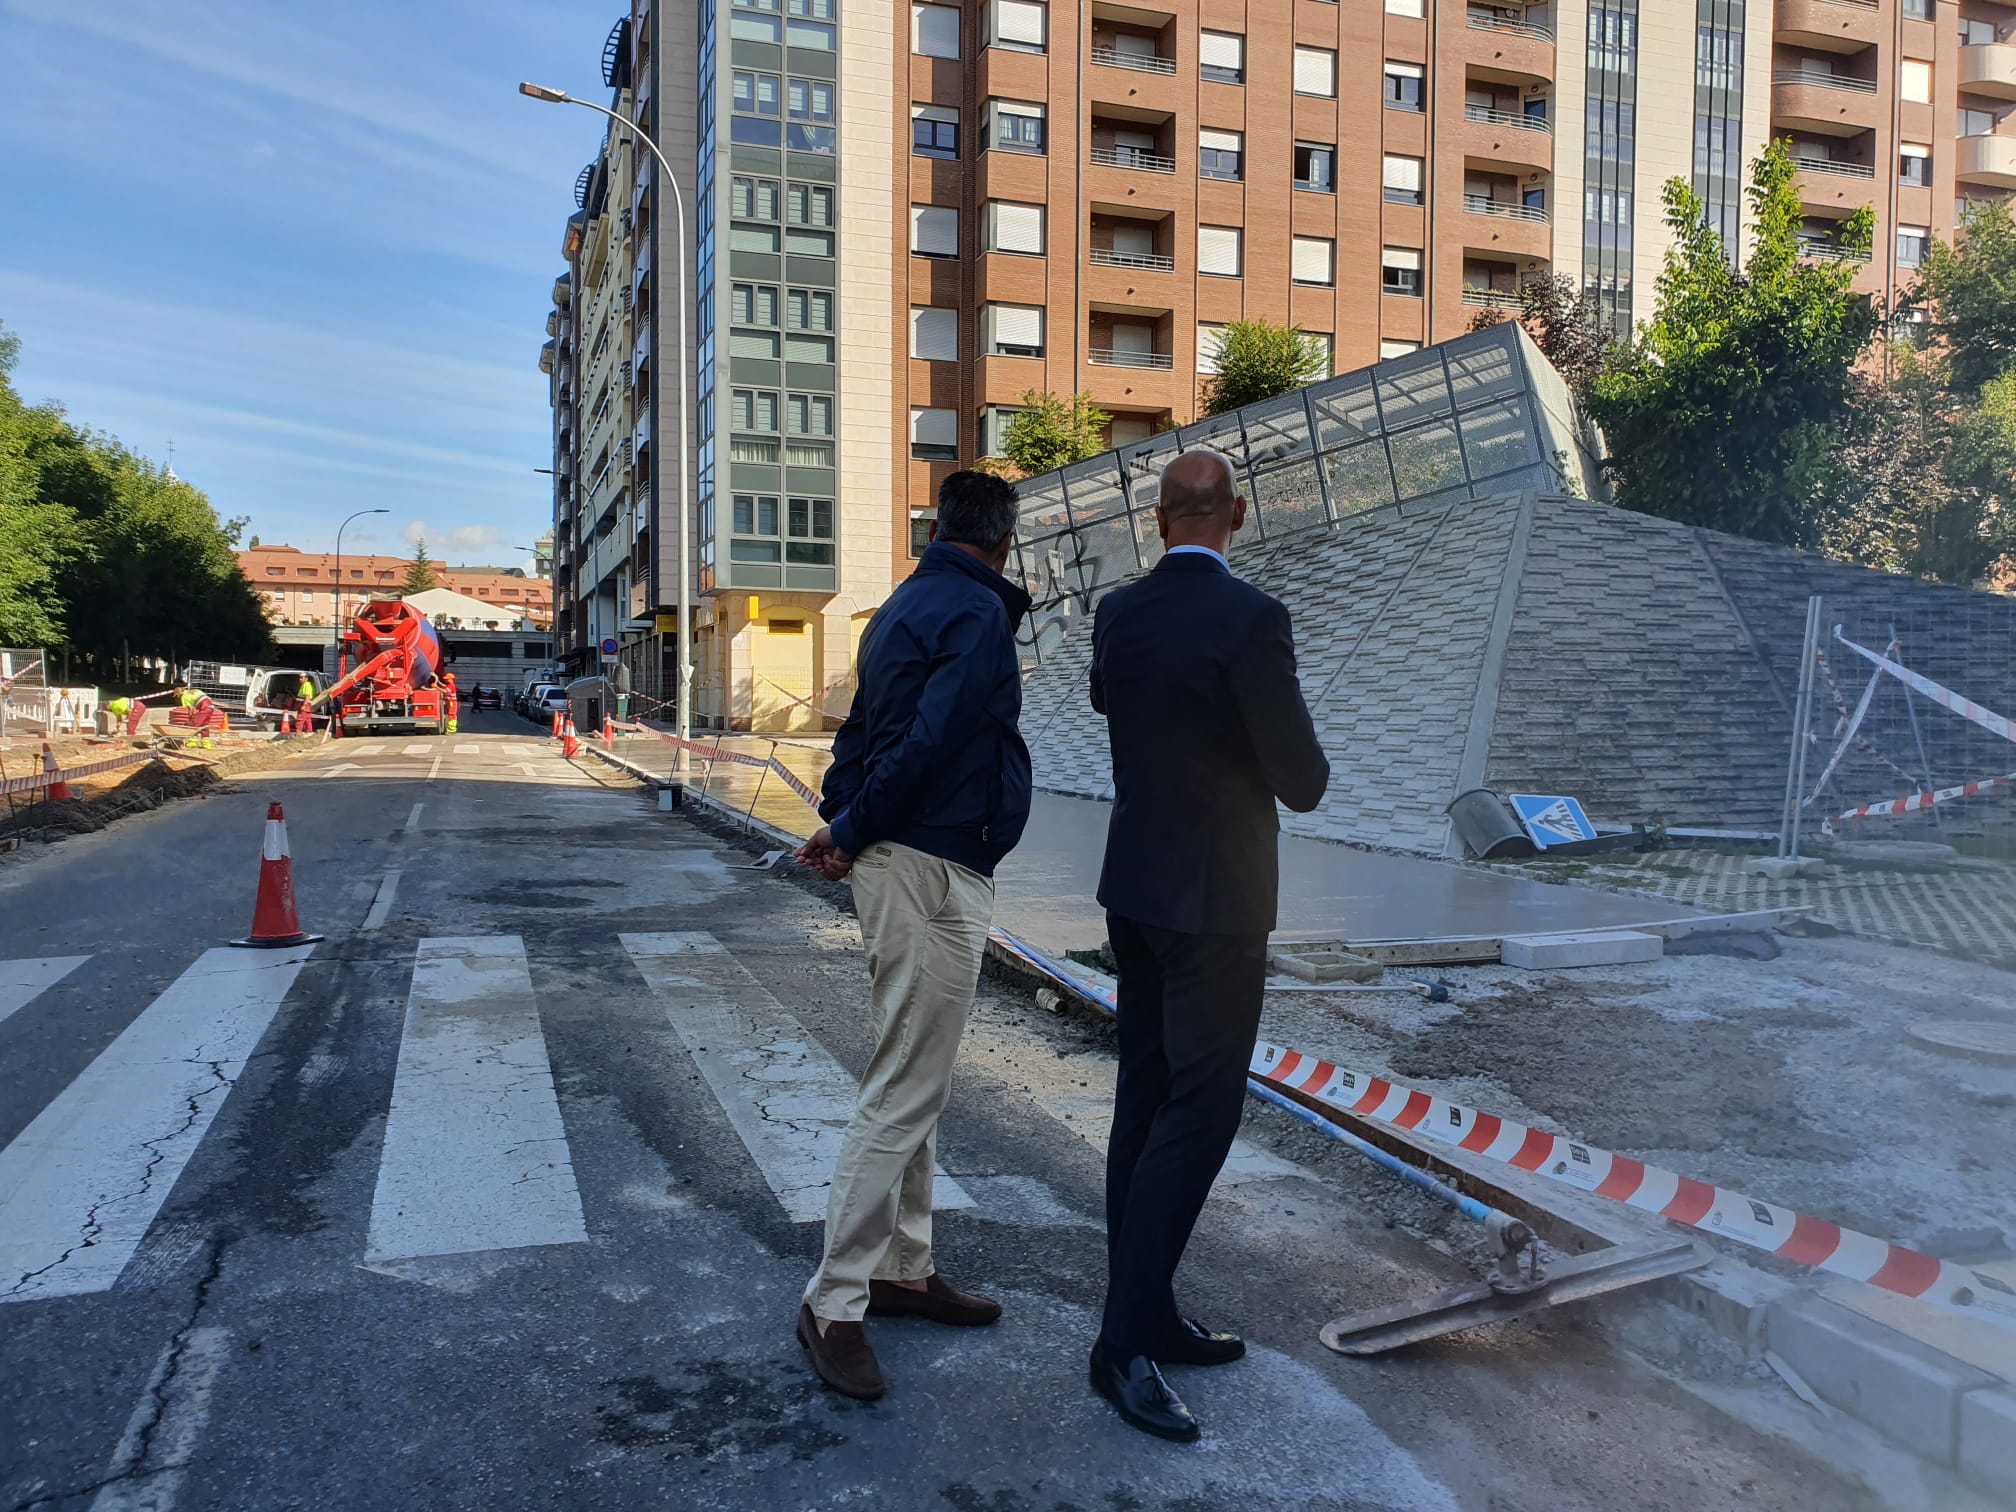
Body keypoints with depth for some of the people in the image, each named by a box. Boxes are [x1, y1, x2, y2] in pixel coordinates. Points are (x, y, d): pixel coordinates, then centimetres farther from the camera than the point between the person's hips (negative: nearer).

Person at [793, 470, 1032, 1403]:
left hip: (900, 864, 10)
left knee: (916, 1083, 18)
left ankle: (904, 1269, 29)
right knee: (903, 1094, -3)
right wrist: (853, 834, -12)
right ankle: (835, 1303, 7)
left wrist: (842, 821, 7)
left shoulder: (905, 606, 17)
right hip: (934, 873, -10)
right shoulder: (979, 613, -14)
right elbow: (929, 742, -22)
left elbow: (863, 726, 16)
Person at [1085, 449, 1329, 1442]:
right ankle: (1125, 1339, 1)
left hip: (1134, 885, 8)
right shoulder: (1250, 618, -19)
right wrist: (1301, 771, 7)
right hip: (1212, 899, -7)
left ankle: (1147, 1315, 24)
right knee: (1200, 1111, -2)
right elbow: (1301, 781, -15)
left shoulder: (1118, 612, 2)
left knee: (1145, 1101, 13)